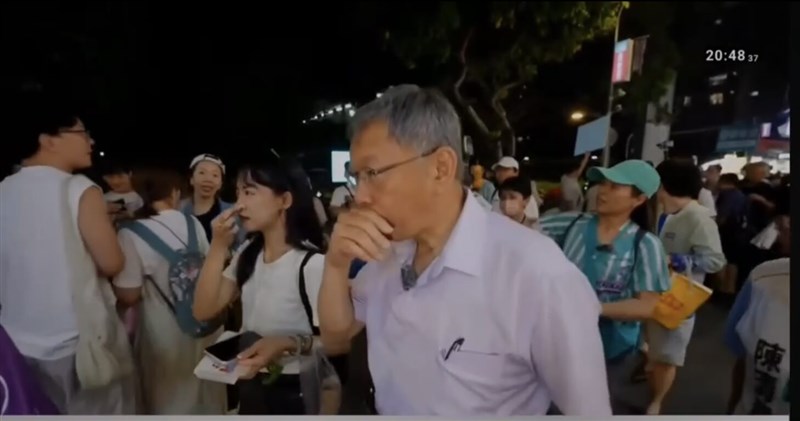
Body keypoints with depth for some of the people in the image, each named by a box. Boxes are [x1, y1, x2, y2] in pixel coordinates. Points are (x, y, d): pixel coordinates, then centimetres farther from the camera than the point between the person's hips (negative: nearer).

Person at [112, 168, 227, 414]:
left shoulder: (131, 235, -18)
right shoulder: (193, 224, -4)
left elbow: (128, 297, -15)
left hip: (165, 333, -4)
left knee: (171, 400, 16)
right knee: (206, 395, 23)